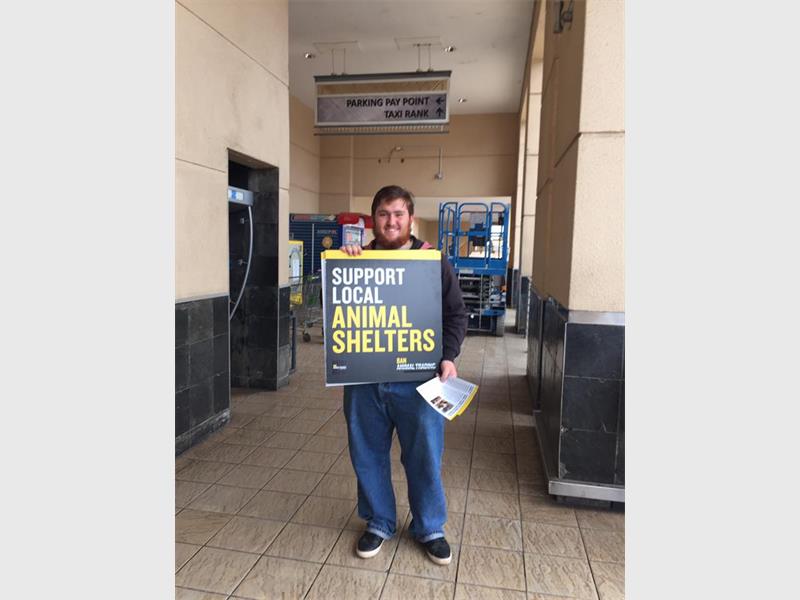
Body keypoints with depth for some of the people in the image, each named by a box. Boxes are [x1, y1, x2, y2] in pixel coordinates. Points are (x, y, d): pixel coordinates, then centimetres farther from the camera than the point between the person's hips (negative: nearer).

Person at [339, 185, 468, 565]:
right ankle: (378, 524, 35)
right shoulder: (356, 260, 7)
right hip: (364, 379, 2)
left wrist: (447, 356, -11)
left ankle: (430, 528, 31)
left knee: (425, 456, 9)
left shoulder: (434, 261, 1)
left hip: (416, 380, -2)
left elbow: (456, 314, 3)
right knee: (368, 455, 13)